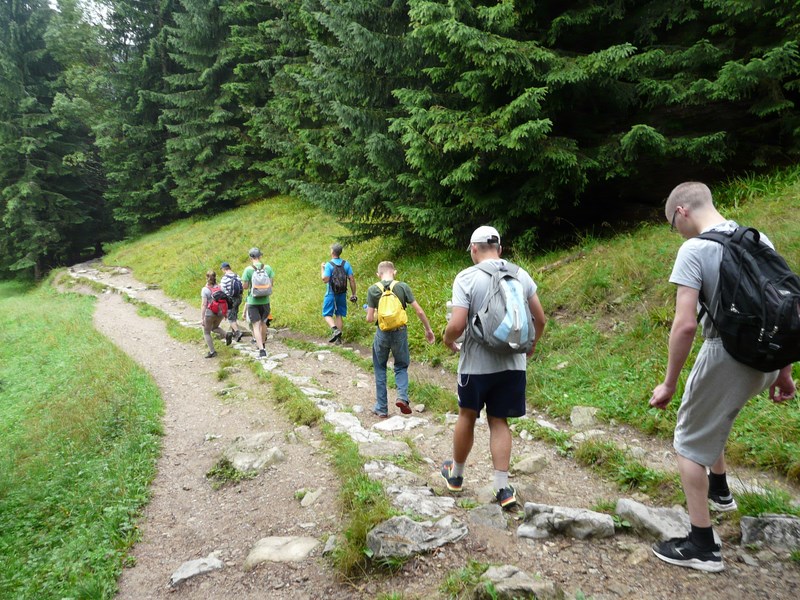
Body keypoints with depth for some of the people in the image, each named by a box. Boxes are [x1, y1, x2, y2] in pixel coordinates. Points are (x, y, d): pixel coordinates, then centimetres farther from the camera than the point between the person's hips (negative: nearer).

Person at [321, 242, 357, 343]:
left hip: (331, 294, -4)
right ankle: (339, 338, 14)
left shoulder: (329, 264, -14)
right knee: (339, 315, 12)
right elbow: (352, 279, -1)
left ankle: (335, 330, -21)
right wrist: (353, 294, 5)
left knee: (327, 314, 4)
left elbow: (325, 279, -20)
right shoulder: (346, 264, 0)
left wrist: (322, 269, -4)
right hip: (342, 293, 5)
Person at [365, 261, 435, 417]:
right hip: (400, 332, 0)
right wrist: (428, 330, 5)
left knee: (380, 369, 17)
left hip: (382, 333, 0)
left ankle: (381, 409, 18)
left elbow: (369, 318, -6)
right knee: (401, 366, 20)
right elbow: (419, 312, -6)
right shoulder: (403, 286, -6)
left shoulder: (373, 290, -6)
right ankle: (402, 396, -4)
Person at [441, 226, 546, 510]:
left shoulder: (466, 278, -12)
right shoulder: (521, 275, 2)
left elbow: (457, 324, -19)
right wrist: (531, 345, 24)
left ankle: (455, 475, 34)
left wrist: (448, 340, 3)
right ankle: (503, 488, 10)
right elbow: (540, 319, 7)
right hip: (512, 364, 3)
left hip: (476, 364, -3)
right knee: (498, 422, 12)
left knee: (467, 416, 16)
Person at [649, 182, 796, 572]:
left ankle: (702, 546, 16)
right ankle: (719, 490, 47)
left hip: (725, 357, -8)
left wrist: (669, 383, -11)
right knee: (711, 414, 33)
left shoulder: (694, 250, -14)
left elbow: (685, 324, -21)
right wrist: (785, 372, 18)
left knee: (690, 445, 9)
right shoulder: (758, 240, 8)